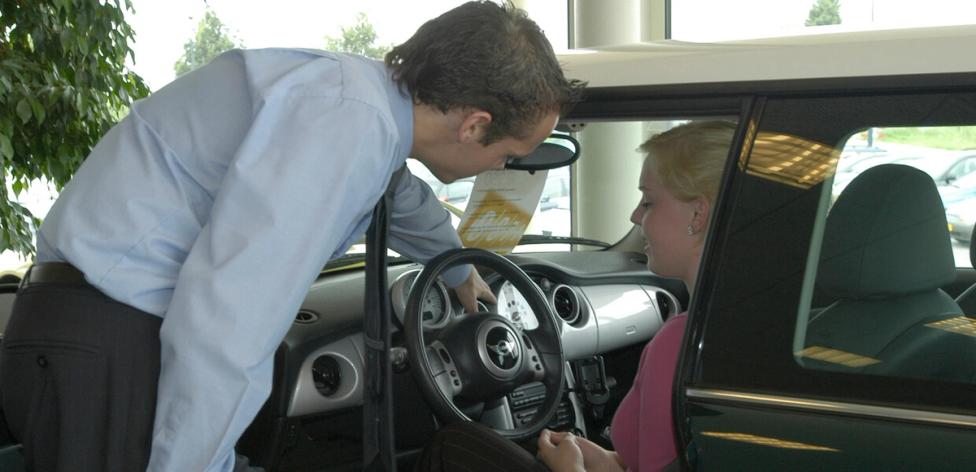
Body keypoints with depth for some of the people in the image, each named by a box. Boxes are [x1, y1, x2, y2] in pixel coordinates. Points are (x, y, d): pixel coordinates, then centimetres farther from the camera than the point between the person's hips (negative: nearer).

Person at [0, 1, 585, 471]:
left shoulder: (366, 93, 8)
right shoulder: (346, 121, -22)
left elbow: (405, 199, 33)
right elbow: (223, 322, -29)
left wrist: (460, 271, 51)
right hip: (107, 356, -9)